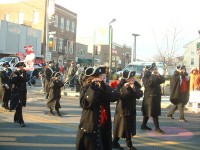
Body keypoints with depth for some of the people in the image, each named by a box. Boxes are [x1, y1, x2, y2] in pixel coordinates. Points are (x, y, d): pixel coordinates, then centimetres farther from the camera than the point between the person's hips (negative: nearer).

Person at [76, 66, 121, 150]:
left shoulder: (105, 88, 7)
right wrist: (93, 87, -24)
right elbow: (84, 103, -23)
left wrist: (103, 85, -18)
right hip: (90, 127, -5)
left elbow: (116, 96, -11)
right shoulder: (86, 88, -7)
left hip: (105, 127, 5)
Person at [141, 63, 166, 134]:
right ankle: (157, 128, -12)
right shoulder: (146, 76, -7)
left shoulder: (156, 76, 15)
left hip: (156, 95, 8)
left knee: (148, 112, 13)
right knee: (153, 112, -10)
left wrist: (158, 75, -13)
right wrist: (152, 76, -24)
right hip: (150, 96, -8)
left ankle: (144, 125, 22)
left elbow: (163, 80, 2)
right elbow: (148, 84, -23)